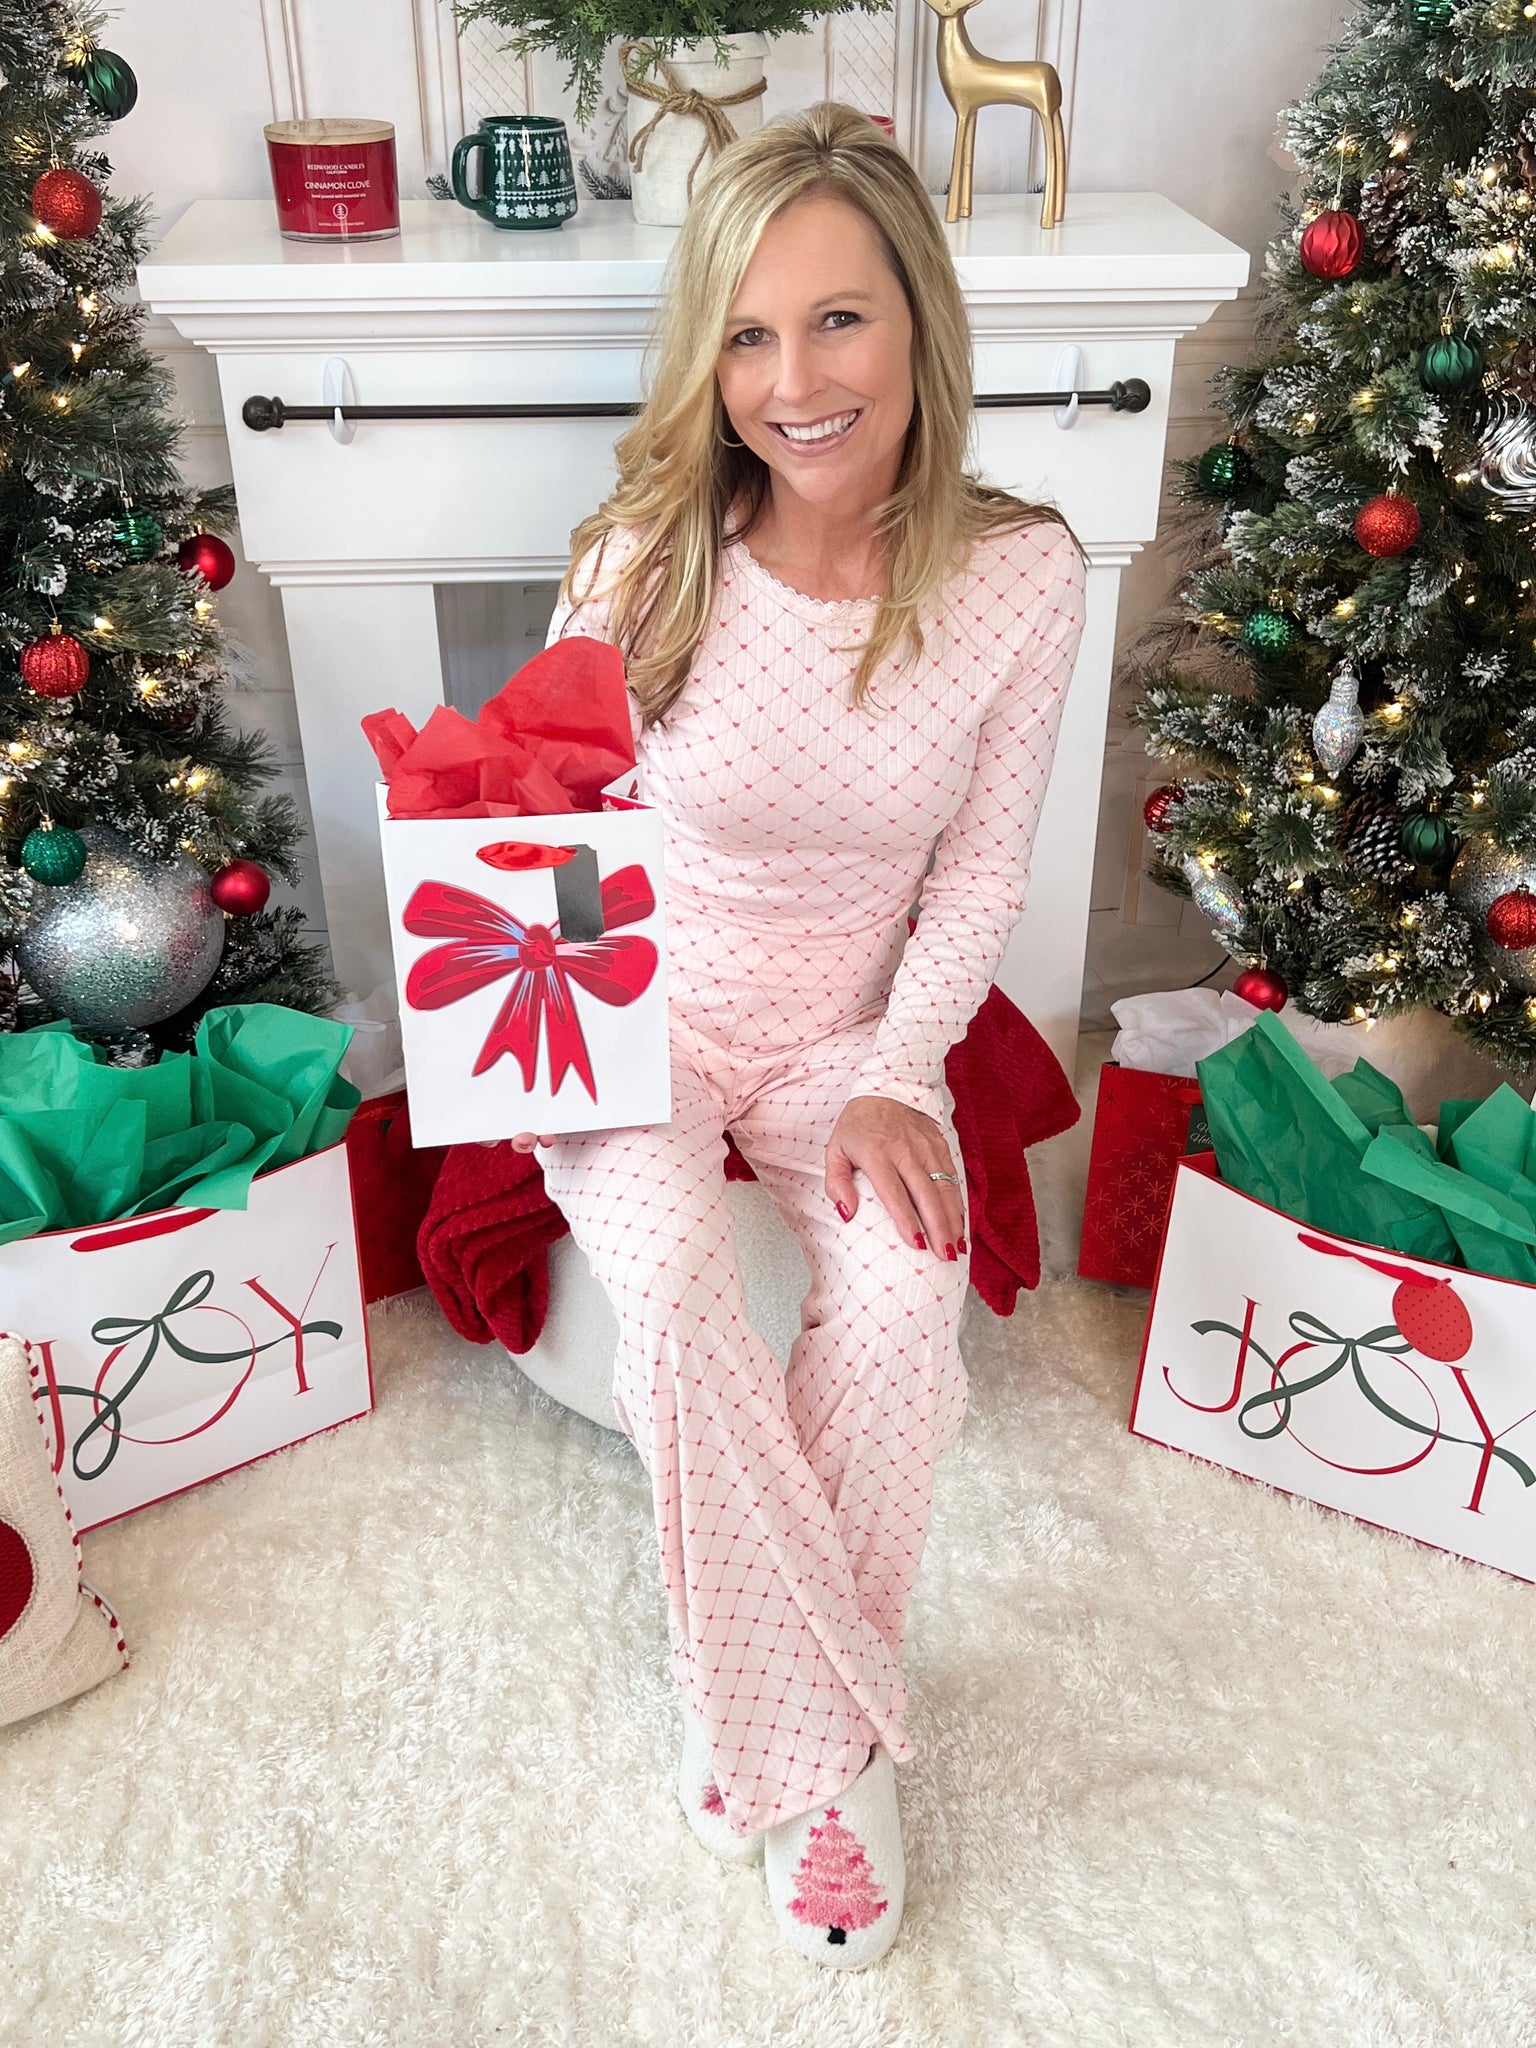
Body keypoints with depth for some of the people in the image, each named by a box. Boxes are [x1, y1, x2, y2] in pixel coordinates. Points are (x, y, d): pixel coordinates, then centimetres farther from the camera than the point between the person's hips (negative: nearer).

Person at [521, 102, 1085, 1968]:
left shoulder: (1022, 574, -10)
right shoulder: (643, 558, -13)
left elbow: (982, 868, -3)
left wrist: (894, 1079, -15)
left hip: (854, 1036, 1)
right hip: (643, 1023, 0)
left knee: (901, 1290, -29)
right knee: (673, 1287, -30)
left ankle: (794, 1717, -5)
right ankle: (828, 1741, -9)